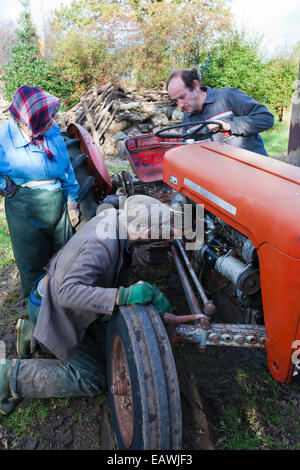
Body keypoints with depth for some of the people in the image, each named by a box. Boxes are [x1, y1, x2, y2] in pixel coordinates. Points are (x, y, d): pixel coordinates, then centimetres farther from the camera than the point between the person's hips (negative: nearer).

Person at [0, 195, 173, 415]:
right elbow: (67, 292, -42)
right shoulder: (101, 244, -38)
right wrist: (122, 296, -49)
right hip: (50, 308, -9)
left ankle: (32, 332, 23)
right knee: (92, 380, -3)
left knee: (105, 351, 18)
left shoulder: (113, 215, -13)